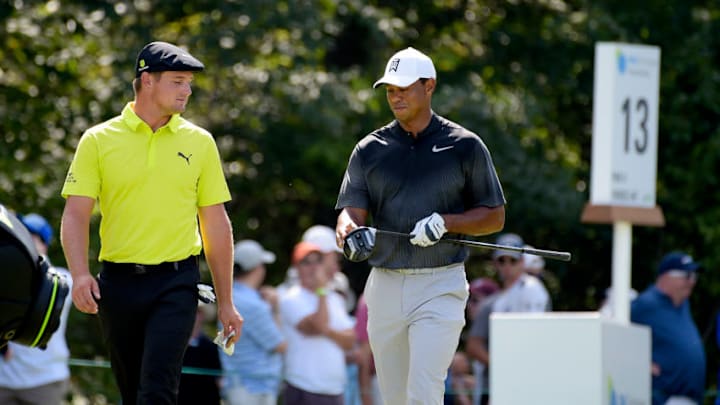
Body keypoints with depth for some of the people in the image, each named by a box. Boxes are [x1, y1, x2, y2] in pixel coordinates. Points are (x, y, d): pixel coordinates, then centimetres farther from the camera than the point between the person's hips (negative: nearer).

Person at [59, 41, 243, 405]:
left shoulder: (199, 142, 8)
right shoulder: (99, 140, 4)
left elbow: (216, 224, 12)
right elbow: (75, 214, -1)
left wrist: (225, 302, 10)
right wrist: (80, 275, -18)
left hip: (176, 283, -1)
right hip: (118, 283, 1)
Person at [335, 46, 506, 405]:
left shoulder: (465, 146, 1)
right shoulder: (369, 150, 9)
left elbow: (495, 217, 4)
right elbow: (352, 209, 0)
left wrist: (445, 222, -14)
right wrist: (348, 230, -24)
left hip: (441, 286, -4)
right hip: (385, 286, 4)